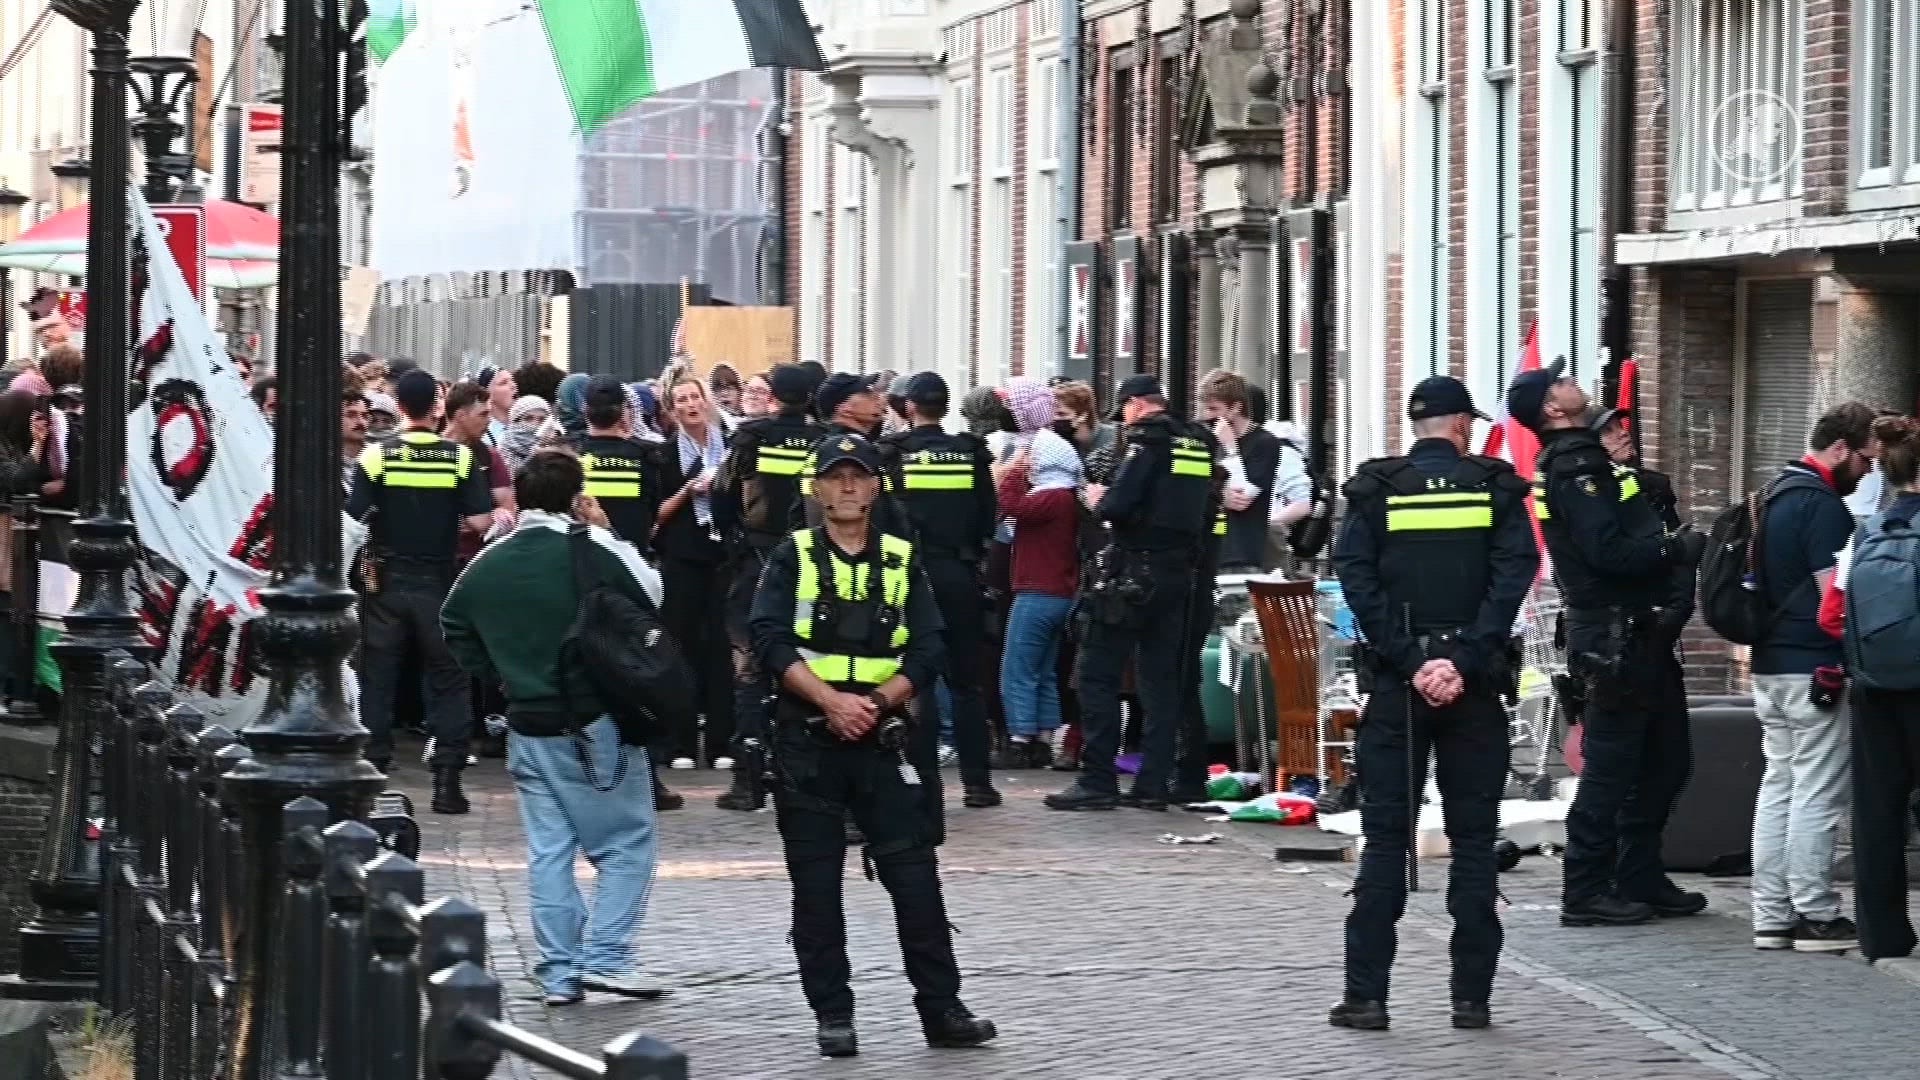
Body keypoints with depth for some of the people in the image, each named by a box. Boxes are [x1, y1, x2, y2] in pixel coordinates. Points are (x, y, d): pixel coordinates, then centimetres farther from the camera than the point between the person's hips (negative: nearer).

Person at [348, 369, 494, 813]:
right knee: (446, 680, 8)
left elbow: (353, 521, -11)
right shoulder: (460, 457, -7)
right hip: (439, 583, 0)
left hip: (387, 582, 0)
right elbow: (481, 522, -9)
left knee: (377, 679, 9)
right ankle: (447, 779, 3)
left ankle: (373, 771, 8)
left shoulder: (376, 456, -7)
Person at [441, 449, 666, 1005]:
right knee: (628, 842, 4)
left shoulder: (488, 563, 5)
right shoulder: (592, 552, -14)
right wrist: (606, 533, 4)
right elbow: (652, 595, -2)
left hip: (526, 725, 5)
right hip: (595, 724, -5)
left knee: (548, 850, 9)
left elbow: (455, 630, 16)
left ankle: (559, 972, 9)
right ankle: (606, 956, -5)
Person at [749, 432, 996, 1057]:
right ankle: (833, 1016, 9)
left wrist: (876, 701, -13)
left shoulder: (902, 562, 9)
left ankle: (941, 1009, 1)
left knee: (915, 876, -4)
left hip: (880, 739, 1)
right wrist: (830, 700, -18)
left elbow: (928, 653, 2)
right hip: (806, 741, -1)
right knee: (816, 883, 2)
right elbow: (770, 641, -8)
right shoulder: (793, 559, 4)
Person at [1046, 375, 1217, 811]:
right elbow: (1207, 515, 16)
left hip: (1135, 574, -7)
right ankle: (1153, 783, 7)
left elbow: (1118, 505, -21)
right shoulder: (1198, 446, 12)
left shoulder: (1147, 440, -12)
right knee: (1160, 678, 9)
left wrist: (1098, 500, -1)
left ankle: (1097, 780, -5)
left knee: (1099, 675, -2)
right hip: (1179, 574, 7)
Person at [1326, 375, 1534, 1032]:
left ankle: (1366, 996, 1)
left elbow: (1357, 580, -9)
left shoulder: (1375, 490, 2)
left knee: (1385, 838, 4)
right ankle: (1472, 996, 5)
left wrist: (1409, 662, -11)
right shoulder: (1495, 488, 1)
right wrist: (1463, 662, -15)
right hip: (1476, 683, 0)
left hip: (1397, 682, 0)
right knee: (1474, 839, 7)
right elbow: (1513, 577, -10)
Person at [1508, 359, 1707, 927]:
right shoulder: (1577, 468, -15)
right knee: (1610, 768, -7)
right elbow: (1609, 551, -24)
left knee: (1638, 765, 15)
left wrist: (1672, 546, 8)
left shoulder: (1575, 463, 17)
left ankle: (1641, 881, 21)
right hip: (1612, 638, -10)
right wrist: (1678, 550, -15)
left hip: (1628, 634, 10)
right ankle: (1586, 893, -4)